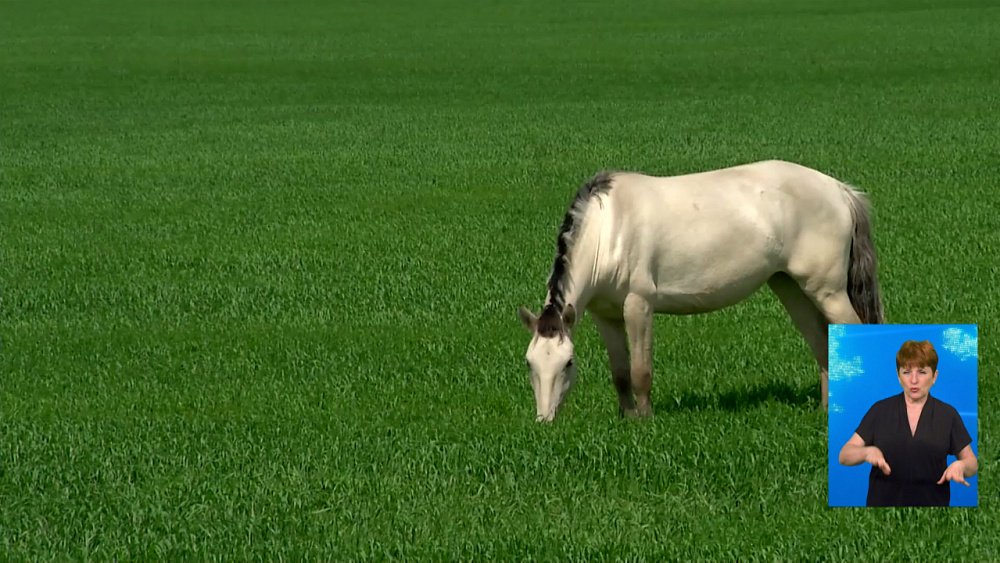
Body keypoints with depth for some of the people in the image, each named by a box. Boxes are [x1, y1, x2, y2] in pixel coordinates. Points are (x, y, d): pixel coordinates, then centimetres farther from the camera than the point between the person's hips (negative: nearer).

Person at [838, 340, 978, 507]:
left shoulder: (948, 415, 1)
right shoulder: (880, 411, 1)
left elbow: (972, 462, 5)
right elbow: (845, 455, -3)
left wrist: (960, 465, -19)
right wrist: (867, 452, -25)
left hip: (931, 504, 0)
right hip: (883, 504, 0)